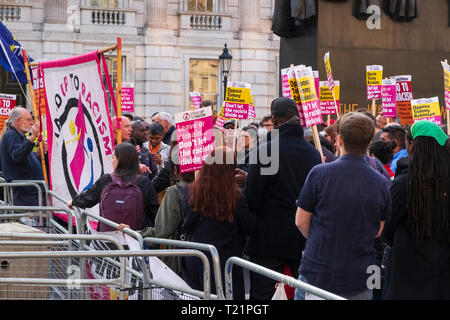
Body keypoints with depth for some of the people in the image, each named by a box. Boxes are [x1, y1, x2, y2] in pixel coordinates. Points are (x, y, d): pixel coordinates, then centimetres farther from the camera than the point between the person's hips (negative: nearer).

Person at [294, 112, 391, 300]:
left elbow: (301, 221, -3)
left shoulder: (319, 173, -12)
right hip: (359, 281, 3)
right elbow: (378, 232, 7)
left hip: (317, 274, -2)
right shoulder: (381, 183, -3)